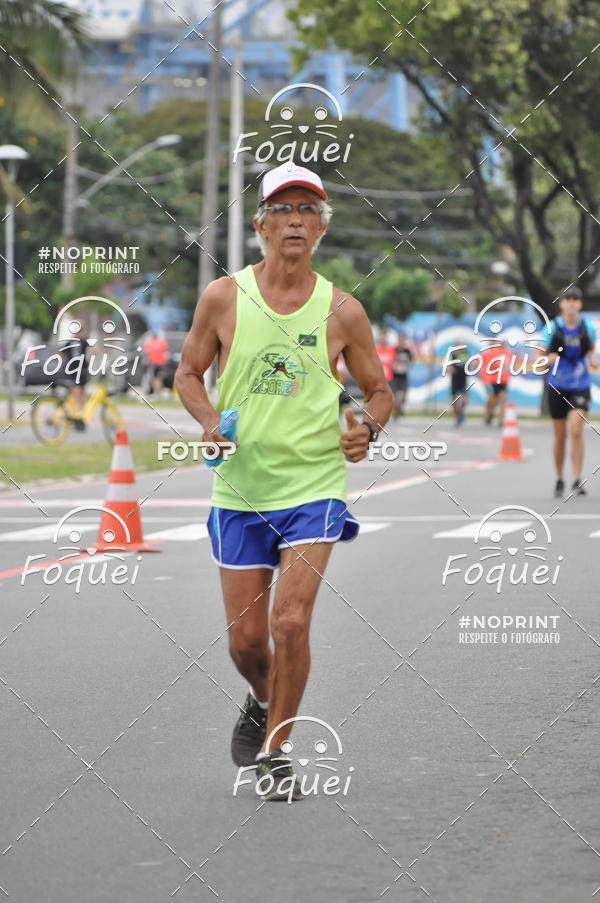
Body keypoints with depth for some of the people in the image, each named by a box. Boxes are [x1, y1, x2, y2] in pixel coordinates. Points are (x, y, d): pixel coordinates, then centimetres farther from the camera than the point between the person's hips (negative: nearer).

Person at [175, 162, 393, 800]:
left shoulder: (342, 311, -1)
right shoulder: (223, 297, -2)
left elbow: (378, 390, 10)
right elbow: (188, 373, 9)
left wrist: (367, 427, -11)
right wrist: (209, 421, -11)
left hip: (314, 488, -1)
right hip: (239, 488, 1)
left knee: (291, 622, -14)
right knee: (245, 638, 5)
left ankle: (275, 751, 4)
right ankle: (262, 703, 39)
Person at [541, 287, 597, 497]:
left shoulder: (588, 327, -2)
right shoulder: (552, 328, -6)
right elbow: (538, 358, 0)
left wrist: (593, 360, -5)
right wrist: (548, 359, -23)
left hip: (580, 387, 0)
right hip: (557, 387, 0)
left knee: (576, 431, -17)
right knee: (560, 436, 7)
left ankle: (577, 481, -14)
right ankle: (559, 479, 25)